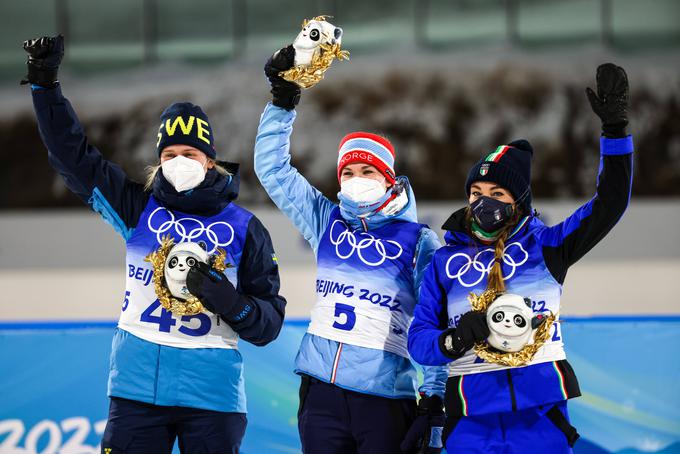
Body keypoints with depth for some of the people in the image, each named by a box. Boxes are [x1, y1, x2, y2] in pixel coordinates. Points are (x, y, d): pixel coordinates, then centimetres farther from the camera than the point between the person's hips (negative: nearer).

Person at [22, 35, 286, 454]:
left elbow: (269, 324, 1)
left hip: (211, 392, -2)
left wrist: (228, 300, -18)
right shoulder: (140, 208, 8)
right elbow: (74, 154, 7)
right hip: (137, 386, 2)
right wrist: (45, 81, 0)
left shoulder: (245, 228, 3)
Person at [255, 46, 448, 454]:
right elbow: (272, 167, 14)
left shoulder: (418, 241, 0)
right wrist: (283, 101, 5)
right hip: (322, 391, 4)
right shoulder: (328, 223, 12)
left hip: (385, 398, -4)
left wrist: (435, 403, -10)